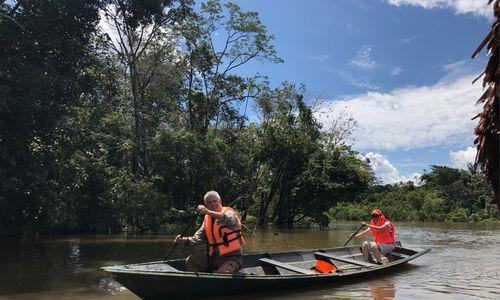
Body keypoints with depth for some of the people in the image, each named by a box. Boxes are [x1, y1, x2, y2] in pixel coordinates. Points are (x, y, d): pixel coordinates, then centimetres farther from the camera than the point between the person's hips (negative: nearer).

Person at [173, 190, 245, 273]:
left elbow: (231, 220, -36)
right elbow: (199, 237, 8)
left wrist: (209, 212, -47)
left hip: (232, 258, -6)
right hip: (214, 257, 7)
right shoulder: (207, 218, 10)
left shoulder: (228, 212, -10)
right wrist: (185, 240, -10)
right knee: (190, 261, 2)